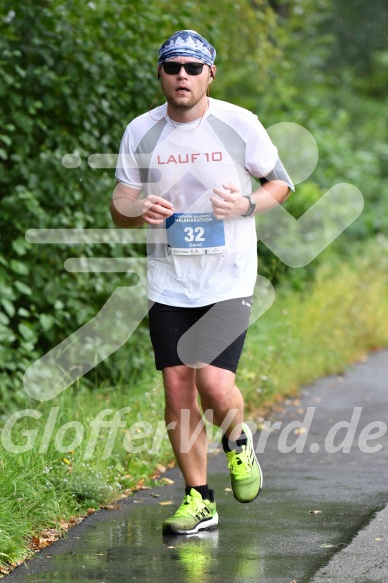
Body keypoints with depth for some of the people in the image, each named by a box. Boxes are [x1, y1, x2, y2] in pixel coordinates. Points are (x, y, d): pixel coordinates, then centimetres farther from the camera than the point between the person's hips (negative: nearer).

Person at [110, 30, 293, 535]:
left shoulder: (239, 125, -4)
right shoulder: (141, 133, 2)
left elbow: (280, 183, 7)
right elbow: (120, 206, 7)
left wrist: (246, 204, -13)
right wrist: (138, 210, -17)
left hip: (228, 281, -3)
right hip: (168, 282, 3)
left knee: (213, 383, -16)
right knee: (177, 389, 2)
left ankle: (237, 442, 19)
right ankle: (199, 501, 14)